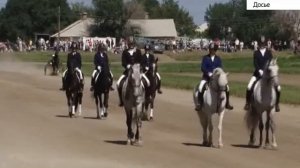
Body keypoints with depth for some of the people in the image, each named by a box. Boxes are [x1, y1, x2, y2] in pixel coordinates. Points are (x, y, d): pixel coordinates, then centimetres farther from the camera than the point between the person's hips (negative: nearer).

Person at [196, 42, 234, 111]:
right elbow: (203, 67, -8)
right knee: (201, 87, -29)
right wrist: (209, 73, -22)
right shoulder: (205, 58, 2)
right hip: (207, 76, -3)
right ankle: (200, 104, -18)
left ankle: (227, 104, 2)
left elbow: (220, 68, 2)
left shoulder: (218, 58, 10)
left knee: (226, 87, -12)